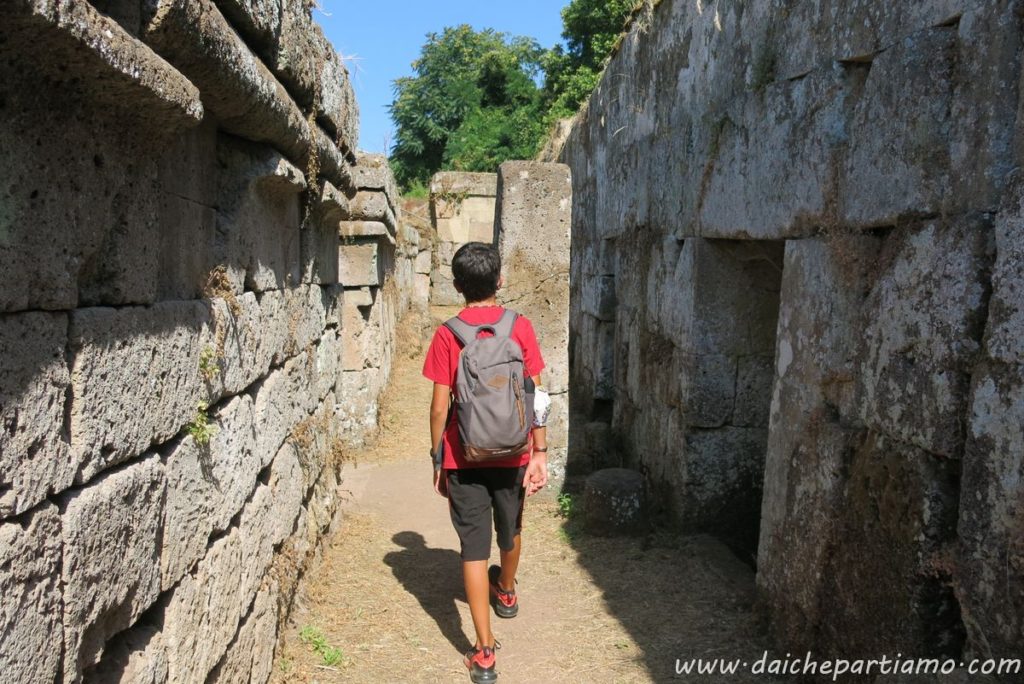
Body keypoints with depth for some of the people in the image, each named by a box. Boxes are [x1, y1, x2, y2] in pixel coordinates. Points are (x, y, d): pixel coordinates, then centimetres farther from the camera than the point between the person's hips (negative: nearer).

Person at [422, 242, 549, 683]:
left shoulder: (447, 335, -10)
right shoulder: (520, 327, -6)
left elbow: (440, 405, -9)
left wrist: (437, 459, 1)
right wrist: (540, 452, -2)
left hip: (464, 459, -2)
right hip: (512, 453, 2)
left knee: (474, 547, 3)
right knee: (510, 530, 25)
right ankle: (506, 592, 53)